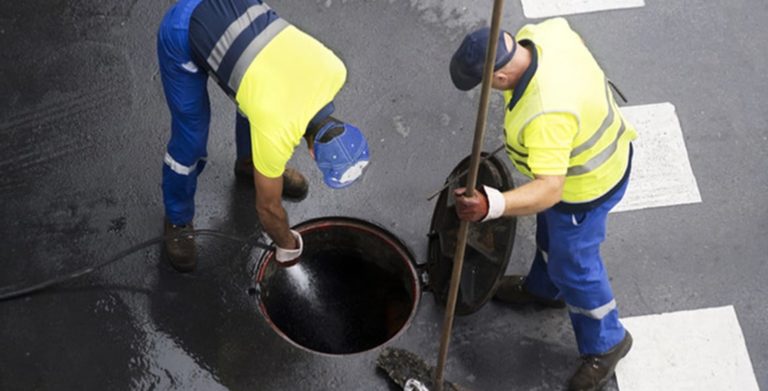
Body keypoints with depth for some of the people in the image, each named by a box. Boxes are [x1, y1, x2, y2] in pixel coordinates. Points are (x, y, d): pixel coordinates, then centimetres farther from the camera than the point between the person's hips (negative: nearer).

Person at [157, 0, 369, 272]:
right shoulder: (276, 134, -25)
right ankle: (178, 219, 24)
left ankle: (249, 162, 47)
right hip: (183, 34, -7)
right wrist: (288, 245, 10)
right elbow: (268, 207, -7)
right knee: (190, 142, -2)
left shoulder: (334, 70, -12)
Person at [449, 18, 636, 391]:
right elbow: (567, 33, 5)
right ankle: (543, 288, 62)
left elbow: (548, 189, -46)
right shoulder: (541, 32, -19)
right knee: (550, 233, 33)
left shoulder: (546, 115, -46)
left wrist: (491, 205, -60)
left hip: (584, 186, -9)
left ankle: (605, 344, 38)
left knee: (574, 266, 13)